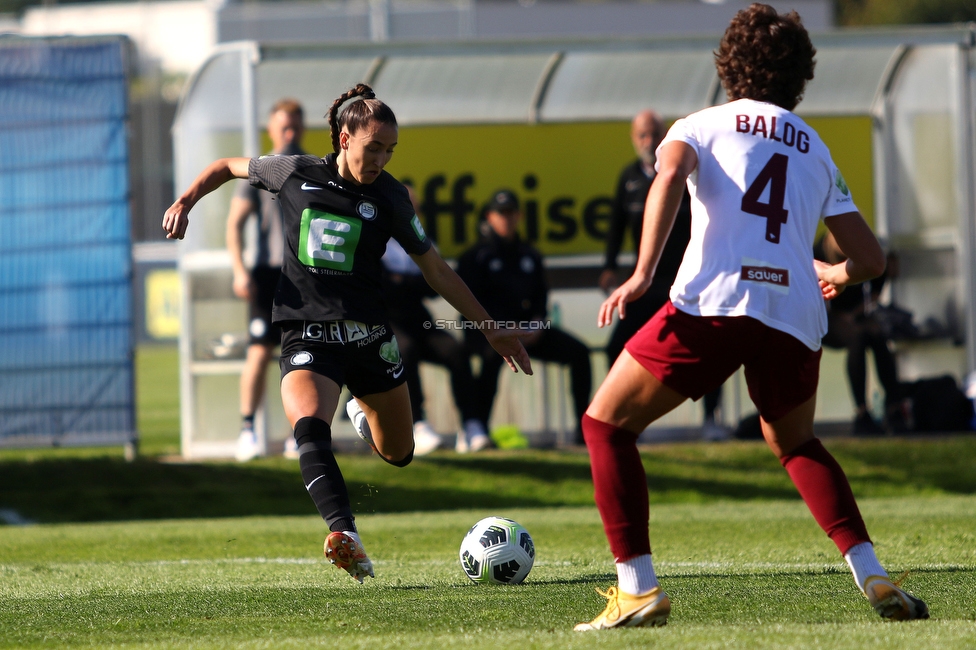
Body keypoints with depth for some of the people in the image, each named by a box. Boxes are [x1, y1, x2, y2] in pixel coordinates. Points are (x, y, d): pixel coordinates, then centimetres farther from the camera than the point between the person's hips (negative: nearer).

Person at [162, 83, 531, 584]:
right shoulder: (294, 174, -1)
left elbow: (435, 270, 9)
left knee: (399, 454, 14)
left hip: (368, 336, 2)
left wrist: (490, 328, 9)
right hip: (308, 337, -2)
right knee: (309, 426, -32)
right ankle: (344, 535, -46)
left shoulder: (389, 197, 0)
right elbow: (228, 167, 17)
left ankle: (363, 411, 50)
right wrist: (186, 201, -1)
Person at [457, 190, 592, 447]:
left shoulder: (530, 255, 23)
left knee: (578, 351, -12)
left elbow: (541, 295, 18)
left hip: (528, 331, 5)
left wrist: (536, 325, -3)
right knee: (494, 354, -40)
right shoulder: (475, 257, 5)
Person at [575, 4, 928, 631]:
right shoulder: (816, 151, 25)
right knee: (795, 442, 30)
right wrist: (836, 274, 47)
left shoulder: (703, 125, 15)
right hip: (796, 314, 4)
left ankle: (639, 588, -2)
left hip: (714, 302, -4)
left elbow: (671, 174, -9)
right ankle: (874, 576, 14)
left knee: (607, 423, 11)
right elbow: (871, 258, 23)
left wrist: (643, 273, -16)